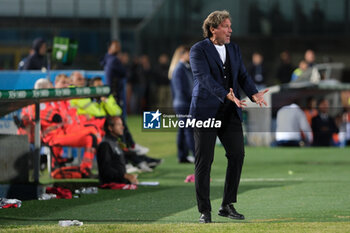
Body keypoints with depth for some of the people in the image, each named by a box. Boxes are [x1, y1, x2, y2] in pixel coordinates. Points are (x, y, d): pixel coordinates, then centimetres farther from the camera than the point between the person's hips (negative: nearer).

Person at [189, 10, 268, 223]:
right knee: (204, 160, -2)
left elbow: (243, 75, 7)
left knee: (237, 154, -2)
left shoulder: (234, 49, 13)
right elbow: (205, 78, -19)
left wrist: (254, 94, -13)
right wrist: (227, 96, -33)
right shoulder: (198, 50, -6)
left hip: (230, 113, 5)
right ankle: (204, 211, 4)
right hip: (206, 111, -5)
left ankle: (228, 206, 10)